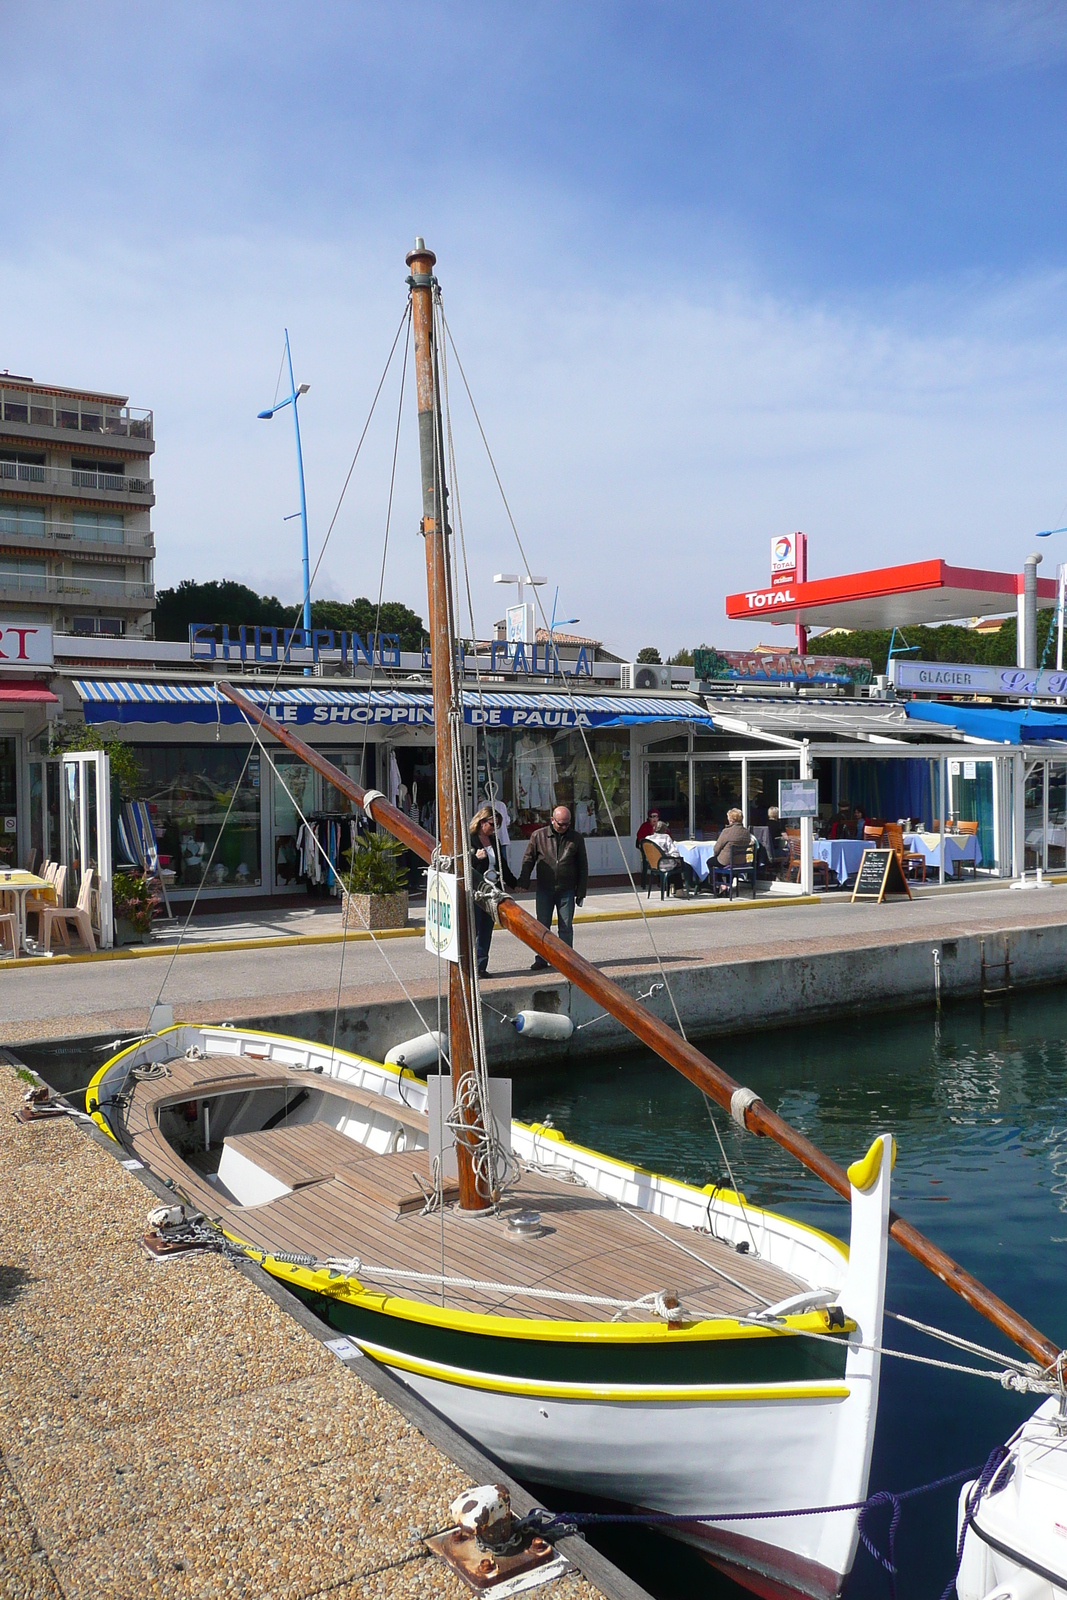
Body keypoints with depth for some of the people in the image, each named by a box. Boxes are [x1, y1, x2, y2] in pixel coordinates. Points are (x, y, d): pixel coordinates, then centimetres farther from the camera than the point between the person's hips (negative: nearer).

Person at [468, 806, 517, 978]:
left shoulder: (494, 840, 15)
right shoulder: (468, 839, -6)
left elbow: (502, 865, 24)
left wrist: (515, 883, 26)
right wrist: (475, 857, -21)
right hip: (474, 891, -6)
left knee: (486, 930, 8)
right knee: (473, 930, -6)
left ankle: (481, 966, 13)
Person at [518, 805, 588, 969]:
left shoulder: (576, 838, 4)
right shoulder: (539, 836, 1)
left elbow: (583, 866, 8)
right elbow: (528, 860, 5)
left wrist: (581, 891, 5)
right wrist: (523, 883, -2)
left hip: (567, 891, 0)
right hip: (544, 890, 0)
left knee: (566, 927, 3)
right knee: (542, 925, 4)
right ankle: (541, 959, 14)